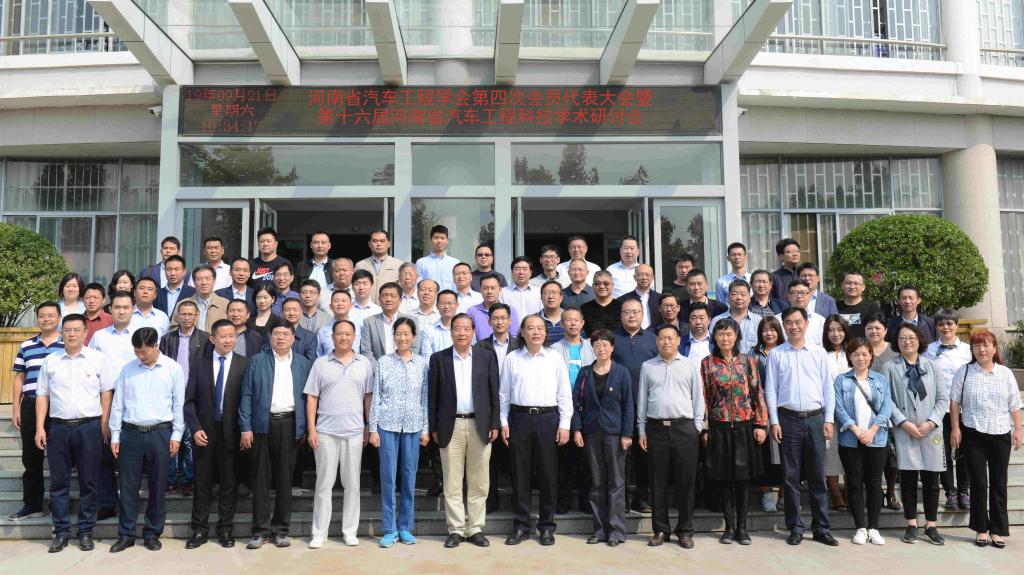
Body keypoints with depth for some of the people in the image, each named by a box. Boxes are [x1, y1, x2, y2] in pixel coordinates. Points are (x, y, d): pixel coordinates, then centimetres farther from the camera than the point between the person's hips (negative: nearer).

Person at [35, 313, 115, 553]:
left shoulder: (98, 359, 1)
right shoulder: (50, 361, 7)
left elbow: (106, 392, 2)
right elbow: (42, 396, 9)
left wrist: (104, 424, -3)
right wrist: (40, 428, 2)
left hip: (89, 426, -2)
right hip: (58, 427, 2)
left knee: (89, 481, 4)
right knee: (59, 482, 7)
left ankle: (86, 531, 15)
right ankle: (61, 532, 17)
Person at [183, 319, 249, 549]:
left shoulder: (244, 364, -1)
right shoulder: (198, 364, 4)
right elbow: (189, 400, 3)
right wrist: (195, 428, -7)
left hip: (231, 431, -1)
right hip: (204, 430, 1)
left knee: (229, 482, 7)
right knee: (202, 482, 8)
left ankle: (226, 529, 18)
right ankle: (199, 529, 19)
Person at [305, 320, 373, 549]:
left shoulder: (365, 363, 6)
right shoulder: (321, 363, 4)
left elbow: (369, 396, 6)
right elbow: (311, 398, 3)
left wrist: (370, 427, 2)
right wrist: (311, 430, -3)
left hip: (355, 432, 1)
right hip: (325, 432, -1)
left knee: (352, 483, 7)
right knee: (324, 483, 4)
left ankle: (350, 531, 17)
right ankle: (319, 533, 13)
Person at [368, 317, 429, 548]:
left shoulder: (422, 364, 4)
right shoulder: (383, 362, 2)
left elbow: (426, 398, 6)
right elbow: (376, 397, 2)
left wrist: (426, 429, 2)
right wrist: (373, 429, -2)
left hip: (413, 427, 1)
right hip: (388, 425, -1)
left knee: (409, 477, 6)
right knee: (388, 477, 2)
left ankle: (405, 527, 18)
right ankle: (389, 529, 11)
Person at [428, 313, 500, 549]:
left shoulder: (487, 357, 6)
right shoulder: (438, 358, 4)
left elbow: (494, 393, 5)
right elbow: (433, 395, 4)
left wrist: (494, 424, 0)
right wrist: (434, 428, 0)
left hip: (480, 426, 1)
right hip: (451, 426, 0)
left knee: (479, 482, 6)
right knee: (452, 483, 4)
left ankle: (475, 528, 17)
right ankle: (456, 529, 14)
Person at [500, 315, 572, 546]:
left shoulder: (555, 358, 4)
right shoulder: (512, 358, 5)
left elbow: (564, 394, 4)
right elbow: (504, 394, 8)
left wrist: (564, 425, -1)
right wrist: (503, 423, 2)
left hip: (548, 418, 0)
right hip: (519, 418, 1)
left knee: (548, 474, 4)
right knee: (520, 473, 5)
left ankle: (547, 526, 17)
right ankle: (521, 526, 16)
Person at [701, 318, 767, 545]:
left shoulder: (748, 361, 3)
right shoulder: (707, 363, 1)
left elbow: (758, 393, 3)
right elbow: (704, 397, 1)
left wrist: (761, 424, -3)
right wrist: (705, 429, -1)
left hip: (745, 427, 1)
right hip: (719, 428, 0)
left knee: (743, 478, 6)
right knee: (725, 479, 6)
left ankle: (742, 527, 17)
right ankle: (729, 527, 17)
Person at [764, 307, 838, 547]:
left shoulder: (818, 352, 7)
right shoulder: (776, 354, 4)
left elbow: (828, 388, 7)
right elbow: (770, 390, 3)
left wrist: (829, 419, 1)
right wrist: (774, 422, -3)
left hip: (815, 418, 1)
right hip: (788, 418, -1)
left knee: (818, 476, 5)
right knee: (791, 476, 4)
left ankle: (821, 527, 14)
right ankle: (795, 527, 13)